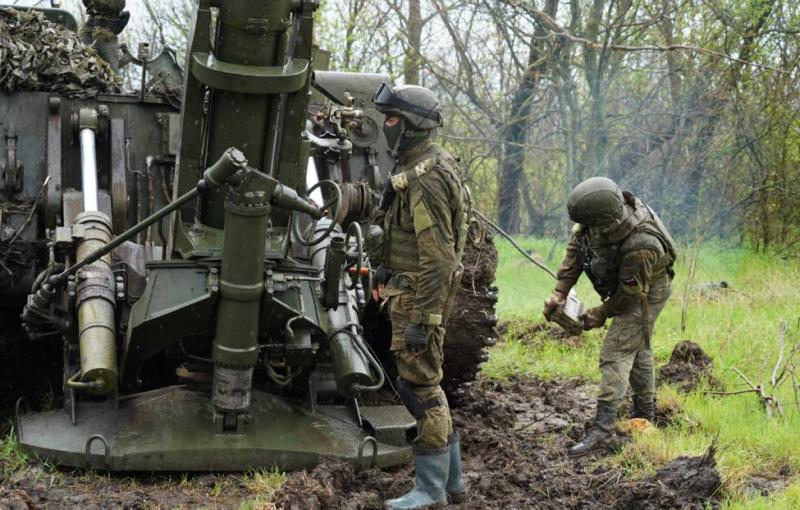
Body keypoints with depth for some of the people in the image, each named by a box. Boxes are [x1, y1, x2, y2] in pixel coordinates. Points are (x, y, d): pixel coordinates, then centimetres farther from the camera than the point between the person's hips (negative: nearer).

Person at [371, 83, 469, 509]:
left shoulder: (425, 181, -20)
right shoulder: (425, 166, 12)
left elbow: (439, 259, -24)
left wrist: (422, 320, -24)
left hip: (418, 298, -10)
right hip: (408, 291, 10)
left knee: (420, 387, -3)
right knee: (426, 385, 16)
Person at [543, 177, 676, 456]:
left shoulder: (640, 247, -42)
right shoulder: (602, 214, -23)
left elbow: (630, 295, -27)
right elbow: (575, 249, -10)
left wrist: (601, 314, -13)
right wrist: (560, 293, -14)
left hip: (646, 294, -9)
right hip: (625, 284, 9)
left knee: (616, 352, -16)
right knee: (638, 347, 21)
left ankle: (604, 428, -17)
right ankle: (645, 412, 38)